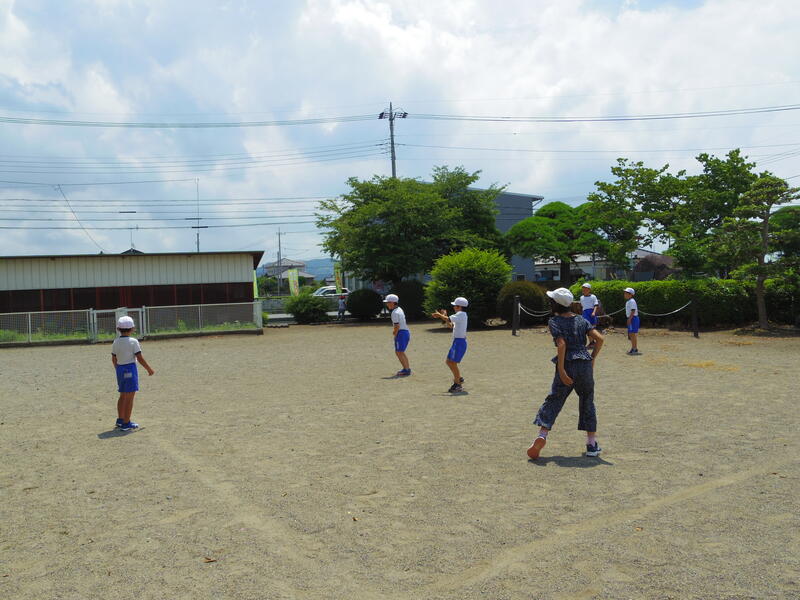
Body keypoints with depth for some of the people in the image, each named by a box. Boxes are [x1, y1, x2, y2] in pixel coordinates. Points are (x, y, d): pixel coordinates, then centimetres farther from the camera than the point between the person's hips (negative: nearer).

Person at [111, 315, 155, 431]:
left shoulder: (115, 342, 3)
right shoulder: (133, 341, -13)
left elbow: (114, 359, 10)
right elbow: (140, 358, -14)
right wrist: (149, 369, -3)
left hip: (120, 369, 7)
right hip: (130, 369, -6)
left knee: (122, 396, 20)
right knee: (129, 397, -1)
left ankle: (120, 420, 28)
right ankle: (126, 424, 2)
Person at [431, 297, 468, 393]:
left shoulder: (461, 314, -13)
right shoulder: (460, 315, 17)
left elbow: (448, 319, -21)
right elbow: (450, 325, 20)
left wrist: (439, 315, -5)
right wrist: (444, 315, 11)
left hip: (460, 342, -10)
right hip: (457, 341, 10)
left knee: (453, 363, -8)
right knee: (448, 361, 16)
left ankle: (457, 385, 0)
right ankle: (459, 378, 28)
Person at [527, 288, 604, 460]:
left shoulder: (555, 321, -2)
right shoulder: (581, 320, 12)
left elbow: (562, 344, -15)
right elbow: (599, 338, 2)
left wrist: (561, 370, -15)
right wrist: (592, 359, 12)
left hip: (568, 365, -4)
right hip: (585, 365, 4)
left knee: (553, 401, 4)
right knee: (587, 403, 16)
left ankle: (542, 435, -13)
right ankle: (592, 443, 19)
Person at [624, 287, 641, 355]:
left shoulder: (632, 301, -14)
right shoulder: (628, 301, 17)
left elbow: (633, 311, -20)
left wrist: (629, 319, -23)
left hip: (633, 318, -10)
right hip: (630, 319, 10)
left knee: (633, 333, -9)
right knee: (630, 334, 14)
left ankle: (635, 349, -7)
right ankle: (633, 348, 23)